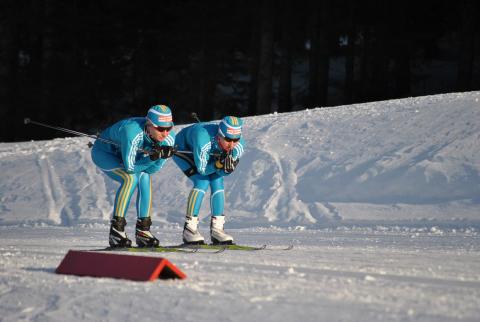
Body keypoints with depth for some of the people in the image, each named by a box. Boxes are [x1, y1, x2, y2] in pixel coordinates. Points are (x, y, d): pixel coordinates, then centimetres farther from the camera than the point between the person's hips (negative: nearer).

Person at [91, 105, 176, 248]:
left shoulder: (169, 138, -23)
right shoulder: (133, 132, -41)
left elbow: (151, 169, -17)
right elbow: (130, 167, -36)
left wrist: (160, 156, -35)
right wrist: (153, 157, -43)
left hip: (125, 156, 6)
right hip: (103, 152, -6)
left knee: (145, 177, -20)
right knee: (131, 178, -28)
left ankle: (143, 230, -12)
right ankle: (116, 230, -24)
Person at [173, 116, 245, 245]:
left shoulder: (238, 145, -27)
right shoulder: (204, 139, -43)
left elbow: (223, 172, -18)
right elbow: (202, 169, -32)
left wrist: (228, 167, -40)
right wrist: (219, 164, -47)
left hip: (204, 154, 5)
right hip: (183, 149, -5)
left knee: (217, 182, -12)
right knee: (202, 182, -22)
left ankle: (216, 229, -4)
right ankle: (189, 228, -17)